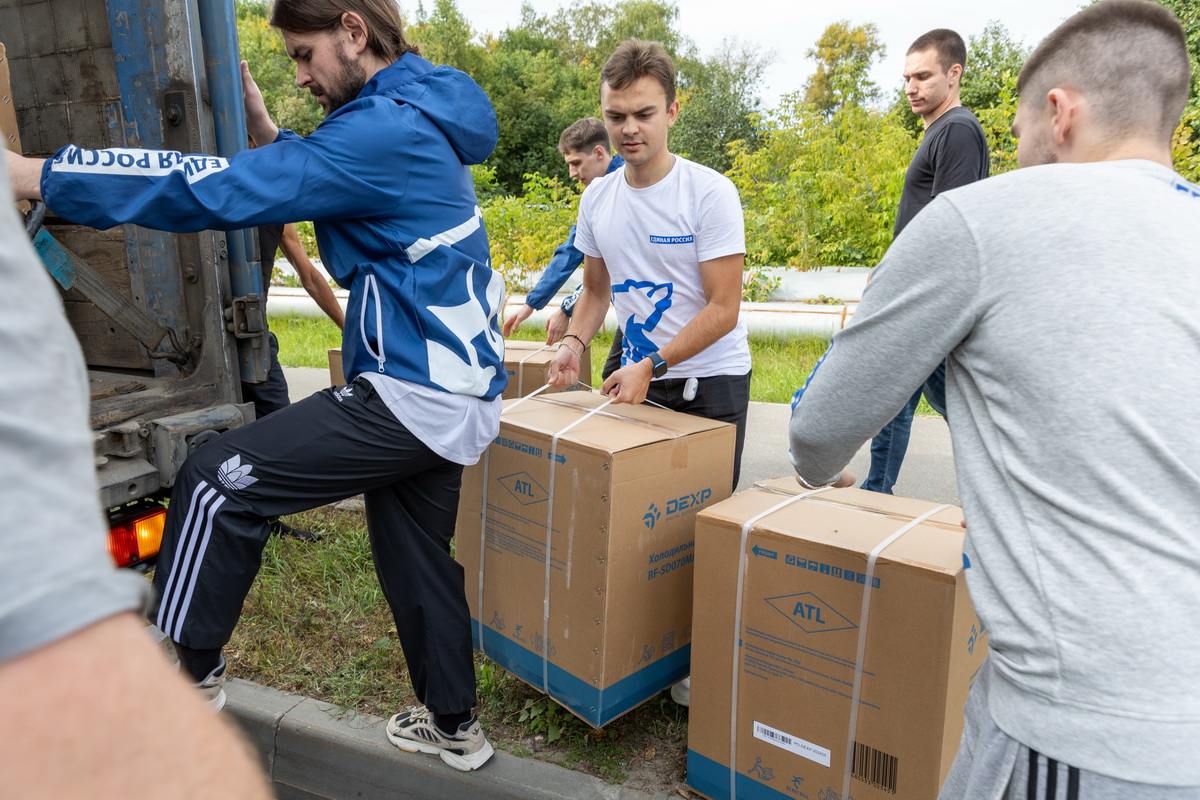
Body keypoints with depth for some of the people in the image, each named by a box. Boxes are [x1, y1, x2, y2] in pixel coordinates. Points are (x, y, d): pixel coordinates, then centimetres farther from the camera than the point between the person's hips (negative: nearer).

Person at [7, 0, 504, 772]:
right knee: (417, 560, 18)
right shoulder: (416, 117, 15)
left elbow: (221, 189, -21)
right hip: (454, 395, 10)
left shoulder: (384, 130, -17)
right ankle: (455, 727, 34)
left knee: (217, 482, -3)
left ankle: (190, 673, 15)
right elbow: (309, 182, 28)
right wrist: (266, 129, 13)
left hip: (414, 397, -10)